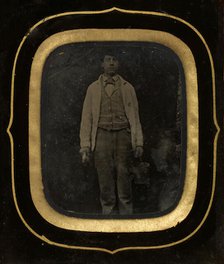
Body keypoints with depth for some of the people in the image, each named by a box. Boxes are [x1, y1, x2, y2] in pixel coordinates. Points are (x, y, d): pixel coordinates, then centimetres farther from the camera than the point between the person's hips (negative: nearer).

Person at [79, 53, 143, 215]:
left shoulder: (128, 88, 10)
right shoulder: (93, 88, 9)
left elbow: (135, 117, 9)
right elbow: (87, 118, 6)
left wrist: (139, 143, -1)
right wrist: (85, 147, -3)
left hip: (123, 137, 0)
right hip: (102, 138, 0)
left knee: (124, 180, -1)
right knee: (106, 182, -2)